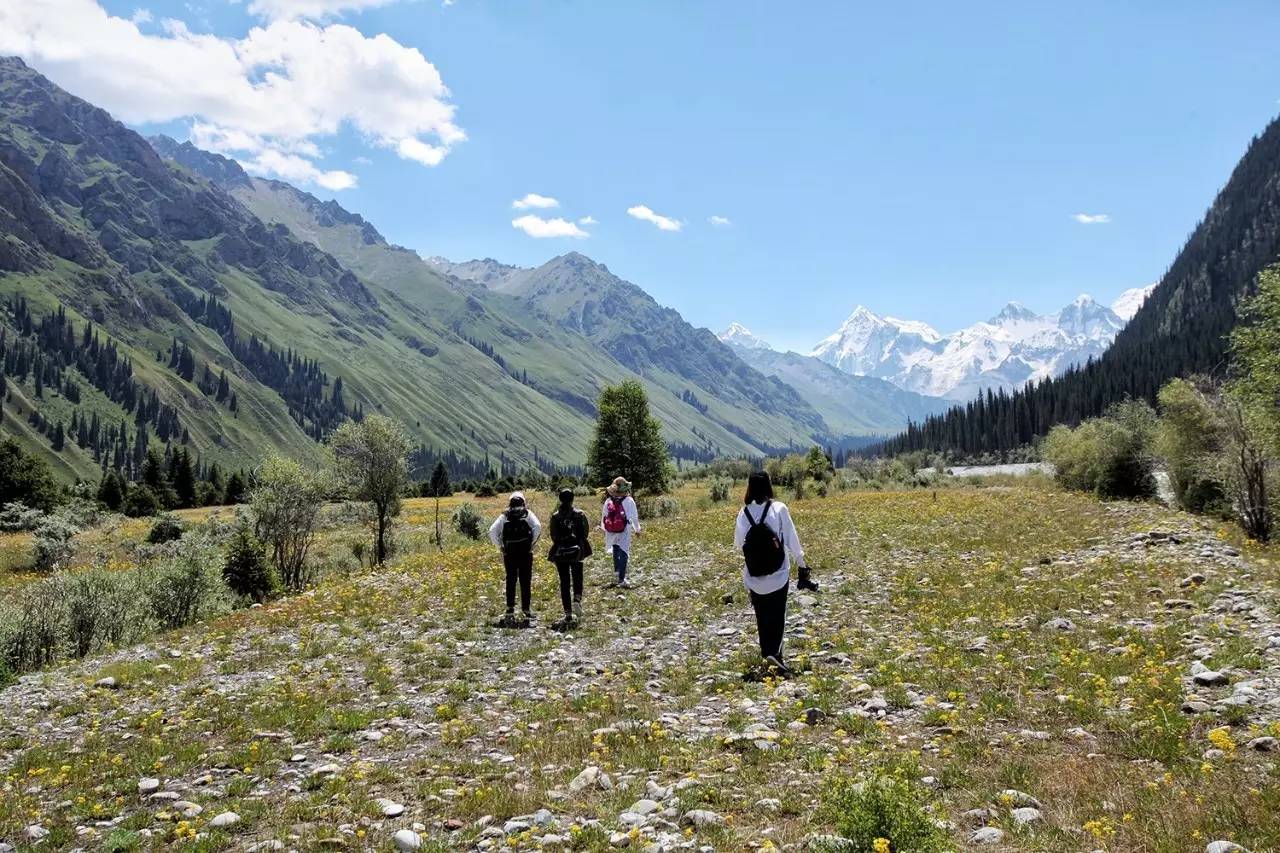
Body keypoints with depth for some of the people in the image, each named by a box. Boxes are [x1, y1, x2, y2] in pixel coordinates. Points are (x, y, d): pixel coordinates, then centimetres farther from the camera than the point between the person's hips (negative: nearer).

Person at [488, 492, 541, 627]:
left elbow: (492, 531, -4)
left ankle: (510, 609, 6)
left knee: (510, 582, 10)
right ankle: (526, 610, 6)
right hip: (525, 553, -1)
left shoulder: (504, 516, 7)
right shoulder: (528, 514, 3)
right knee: (525, 582, 5)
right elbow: (537, 527, -13)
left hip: (509, 554, 1)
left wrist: (499, 546, 2)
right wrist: (532, 543, -4)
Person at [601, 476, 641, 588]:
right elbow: (635, 516, -3)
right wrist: (637, 529, 11)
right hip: (625, 532, -3)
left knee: (616, 552, 21)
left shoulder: (608, 501, -3)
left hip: (611, 532, 3)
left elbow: (603, 516, 5)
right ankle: (621, 579, -6)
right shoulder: (629, 501, -11)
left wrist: (604, 528, 21)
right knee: (624, 554, 0)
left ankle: (617, 574, 33)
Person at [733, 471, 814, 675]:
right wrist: (802, 566, 2)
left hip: (753, 578, 2)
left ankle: (767, 654, 22)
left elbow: (738, 544, 6)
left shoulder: (744, 513, -5)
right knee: (777, 617, 6)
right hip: (778, 575, -2)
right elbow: (792, 539, -6)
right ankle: (775, 653, -12)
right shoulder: (779, 509, -12)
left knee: (762, 617, 16)